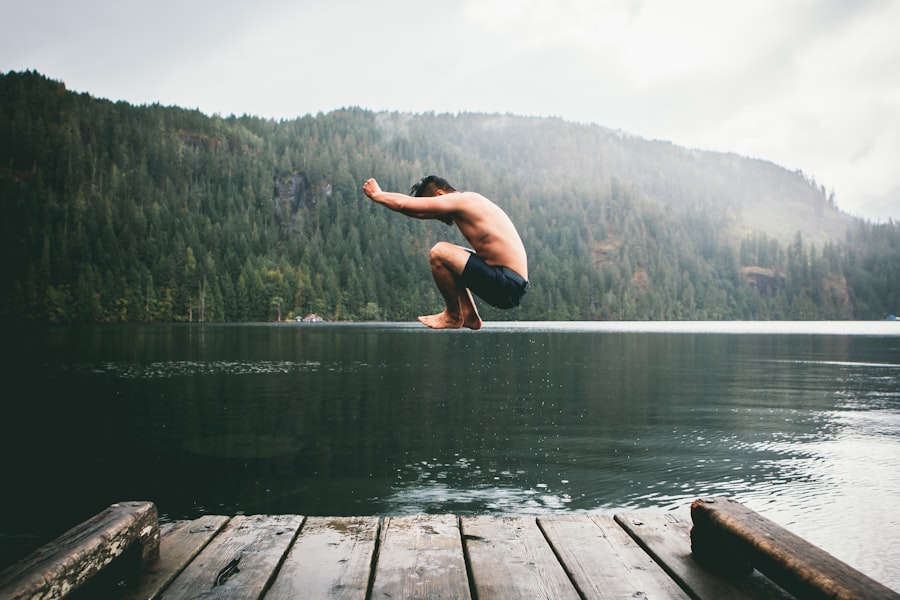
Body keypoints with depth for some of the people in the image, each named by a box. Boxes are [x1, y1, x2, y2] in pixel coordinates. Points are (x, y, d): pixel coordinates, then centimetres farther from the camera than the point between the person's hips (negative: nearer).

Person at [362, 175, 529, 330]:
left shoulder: (461, 200, -12)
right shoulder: (466, 205, 16)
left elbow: (403, 204, -12)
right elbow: (421, 213, 26)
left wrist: (377, 194, 7)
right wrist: (381, 196, 20)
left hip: (507, 287, -10)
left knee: (439, 253, -17)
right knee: (449, 255, 26)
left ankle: (453, 317, 2)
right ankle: (469, 316, 19)